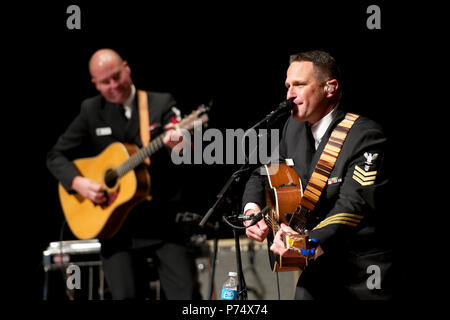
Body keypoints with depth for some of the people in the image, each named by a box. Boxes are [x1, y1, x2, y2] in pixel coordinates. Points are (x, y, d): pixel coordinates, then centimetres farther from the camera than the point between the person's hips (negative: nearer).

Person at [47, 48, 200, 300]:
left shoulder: (162, 103, 3)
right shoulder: (91, 111, 7)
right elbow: (56, 156, 10)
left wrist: (177, 145, -34)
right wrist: (78, 183, -9)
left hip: (163, 219, -1)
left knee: (186, 292, -11)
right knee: (126, 295, -12)